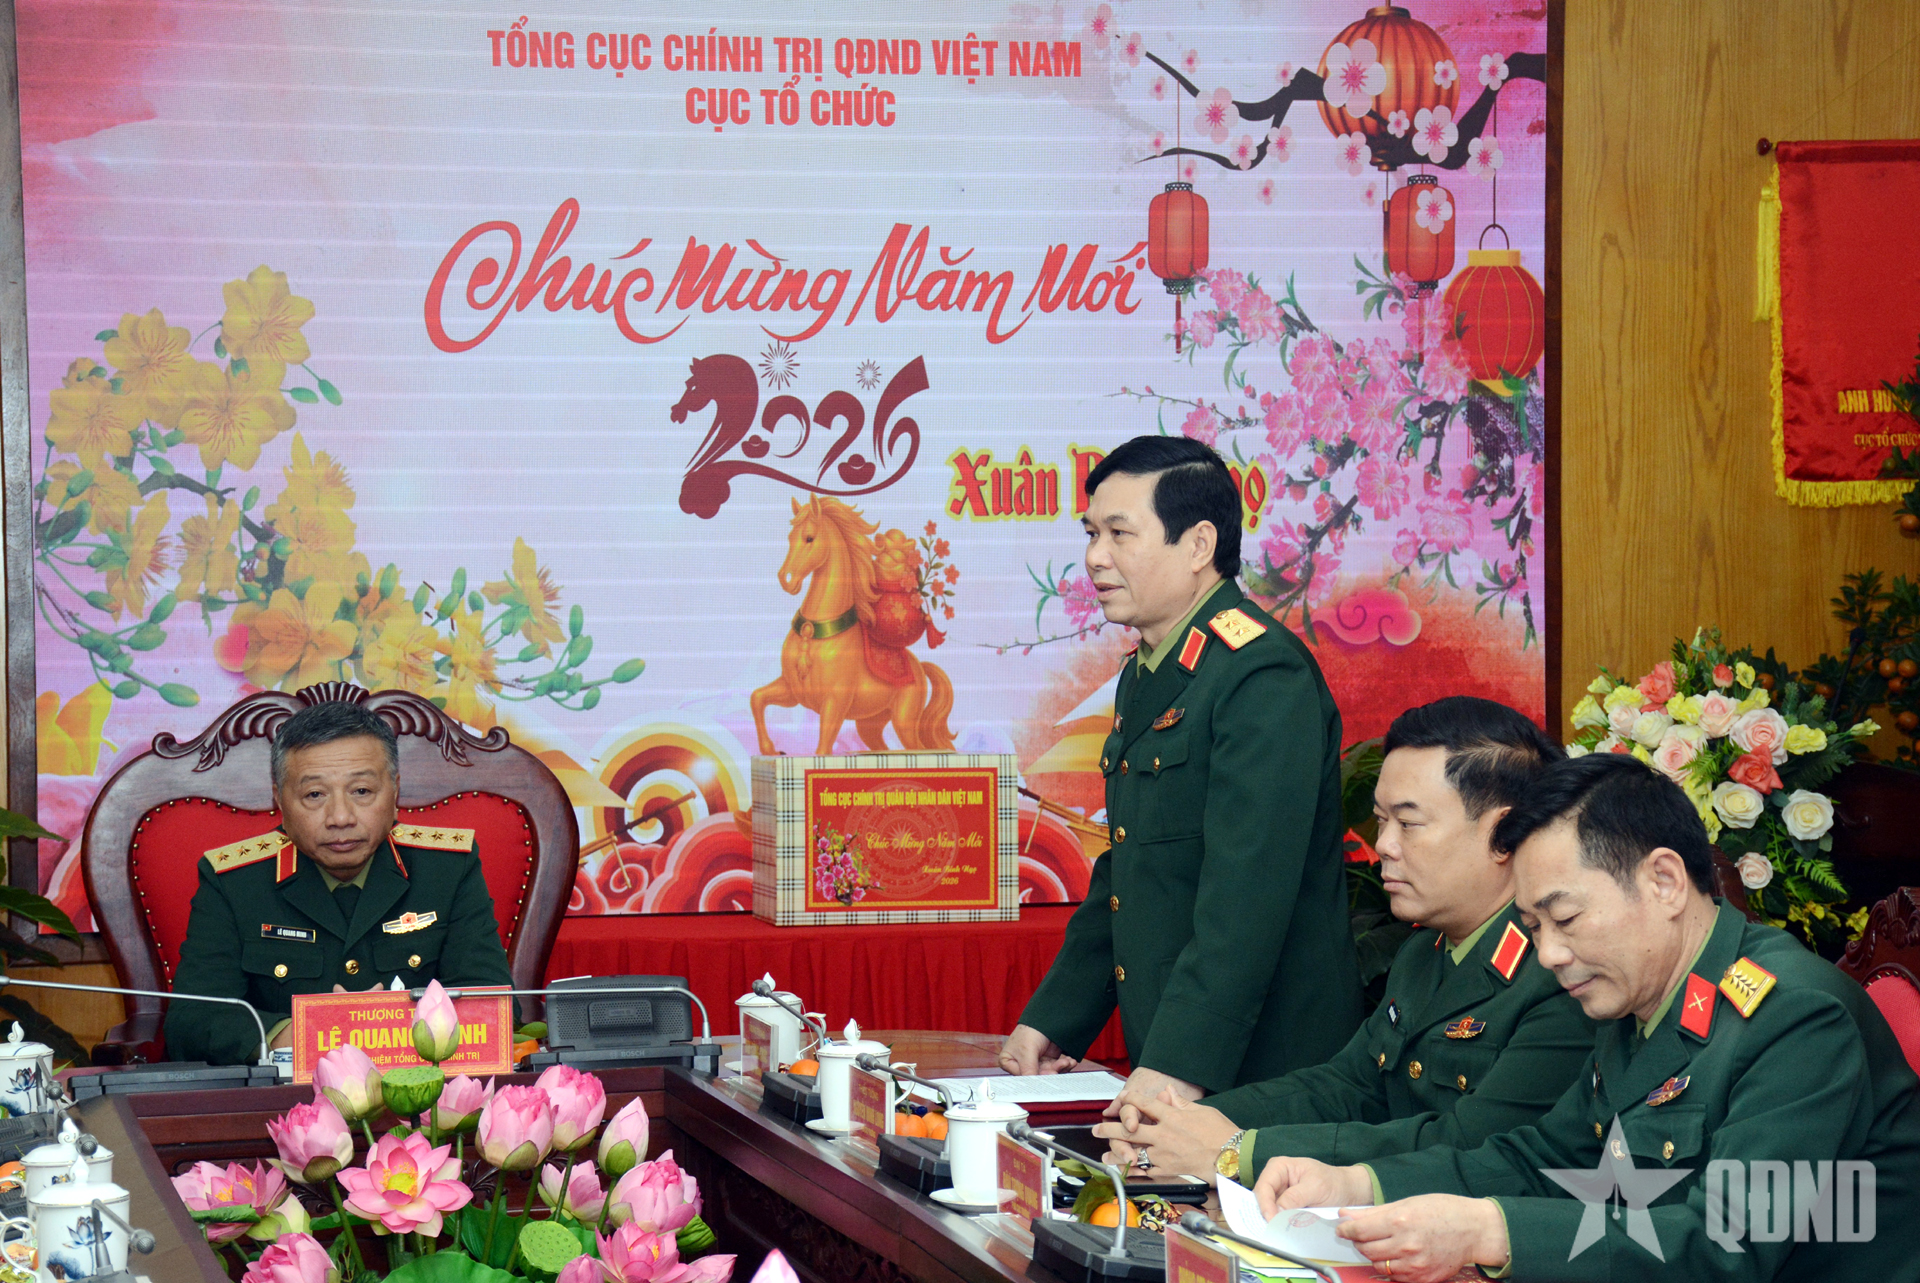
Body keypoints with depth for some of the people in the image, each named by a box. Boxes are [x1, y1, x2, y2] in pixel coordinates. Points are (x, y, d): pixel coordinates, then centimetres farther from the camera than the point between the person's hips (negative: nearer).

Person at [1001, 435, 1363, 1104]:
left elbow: (1250, 896, -24)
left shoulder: (1265, 678, -17)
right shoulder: (1143, 674, 15)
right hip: (1163, 1057, 9)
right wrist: (1051, 1021, 17)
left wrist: (1181, 1066, -29)